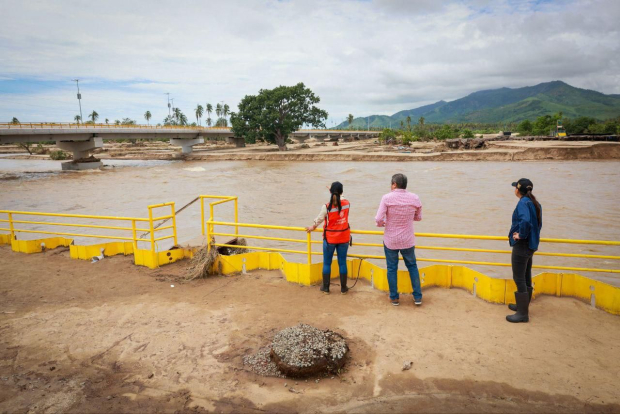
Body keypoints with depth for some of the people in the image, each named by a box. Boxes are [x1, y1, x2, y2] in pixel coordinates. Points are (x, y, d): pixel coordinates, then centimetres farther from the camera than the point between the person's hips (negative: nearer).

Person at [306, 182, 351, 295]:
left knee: (327, 263, 12)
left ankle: (325, 287, 21)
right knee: (342, 263, 12)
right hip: (344, 238, 2)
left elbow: (319, 219, -5)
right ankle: (343, 288, 20)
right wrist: (337, 195, 30)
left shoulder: (326, 207, -18)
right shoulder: (347, 203, -10)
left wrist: (312, 227, 14)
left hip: (330, 238, -2)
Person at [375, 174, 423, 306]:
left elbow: (378, 219, -19)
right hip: (408, 240, 2)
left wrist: (381, 224, 3)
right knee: (412, 266, 19)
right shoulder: (414, 198, -6)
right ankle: (418, 296, 22)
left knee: (392, 269, 12)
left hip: (390, 240, -2)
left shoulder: (387, 198, -15)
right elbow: (418, 217, 7)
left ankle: (394, 298, 21)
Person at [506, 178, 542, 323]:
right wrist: (526, 234, 13)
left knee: (519, 279, -3)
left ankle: (523, 314, 3)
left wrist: (521, 235, -22)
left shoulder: (523, 202, -18)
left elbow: (525, 220, -36)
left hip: (522, 245, -10)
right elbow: (537, 224, 17)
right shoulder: (535, 203, 10)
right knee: (526, 278, 19)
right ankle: (523, 306, 33)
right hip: (531, 245, 10)